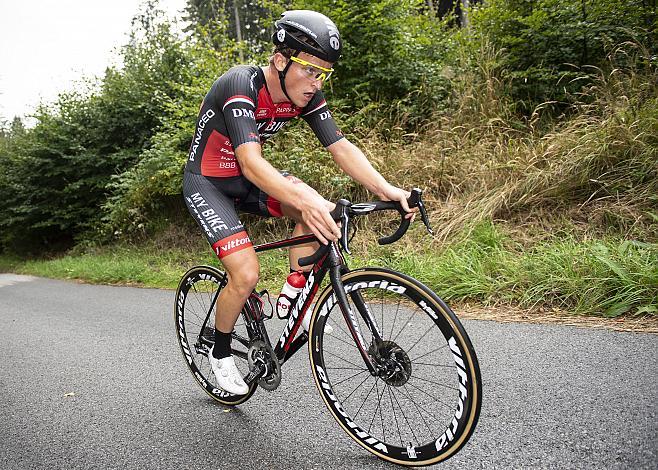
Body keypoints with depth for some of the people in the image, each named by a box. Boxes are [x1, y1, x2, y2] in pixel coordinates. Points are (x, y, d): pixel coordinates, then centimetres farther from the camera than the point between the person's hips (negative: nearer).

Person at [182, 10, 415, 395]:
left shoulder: (307, 96, -10)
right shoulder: (240, 85, -30)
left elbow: (341, 147, -16)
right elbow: (250, 162, -42)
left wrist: (385, 189, -31)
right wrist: (304, 202, -57)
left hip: (247, 178, 6)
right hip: (207, 183, -6)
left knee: (321, 211, -21)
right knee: (247, 275, -19)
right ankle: (221, 354, 10)